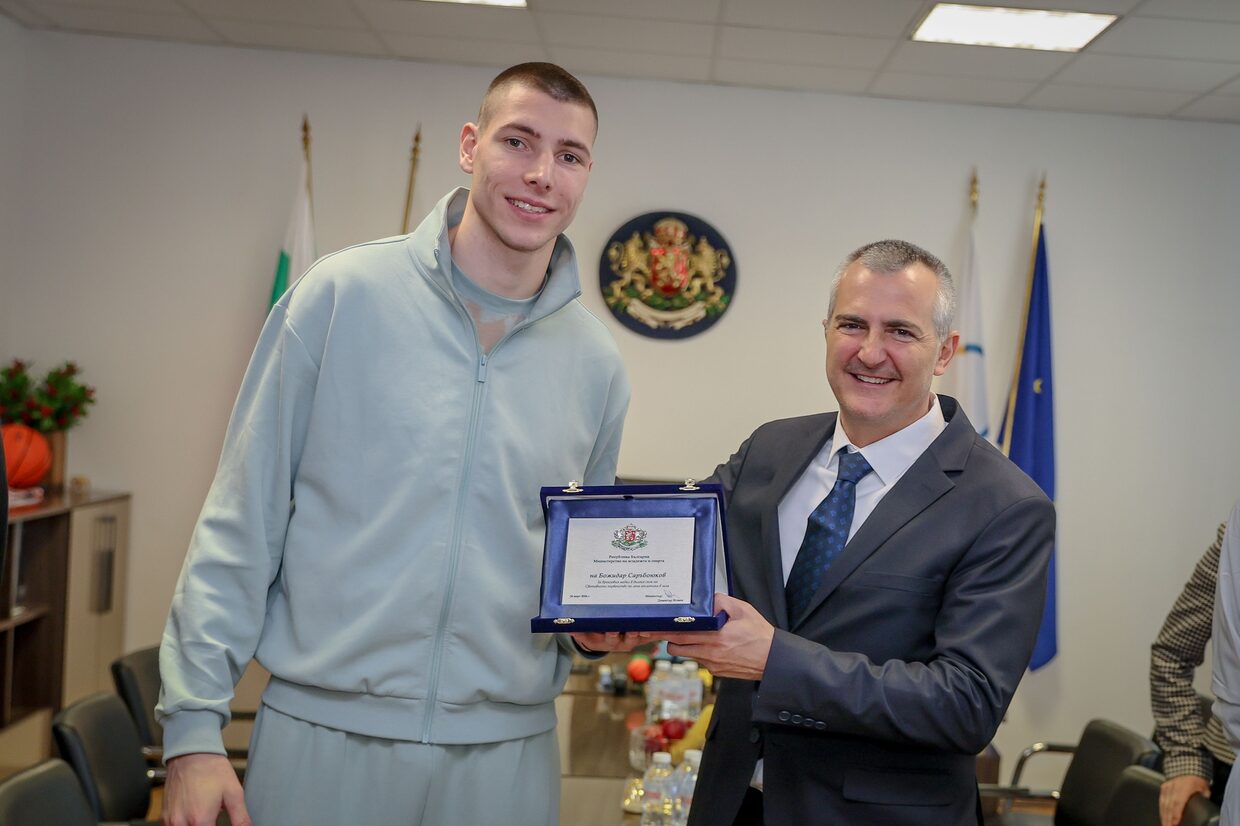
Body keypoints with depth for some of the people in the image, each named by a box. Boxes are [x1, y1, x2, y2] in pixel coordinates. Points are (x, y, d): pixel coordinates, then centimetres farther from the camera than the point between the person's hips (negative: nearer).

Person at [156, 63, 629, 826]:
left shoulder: (596, 363, 3)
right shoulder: (345, 294, -6)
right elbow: (243, 522, -4)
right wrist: (195, 724, -7)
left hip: (504, 755, 3)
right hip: (322, 735, -2)